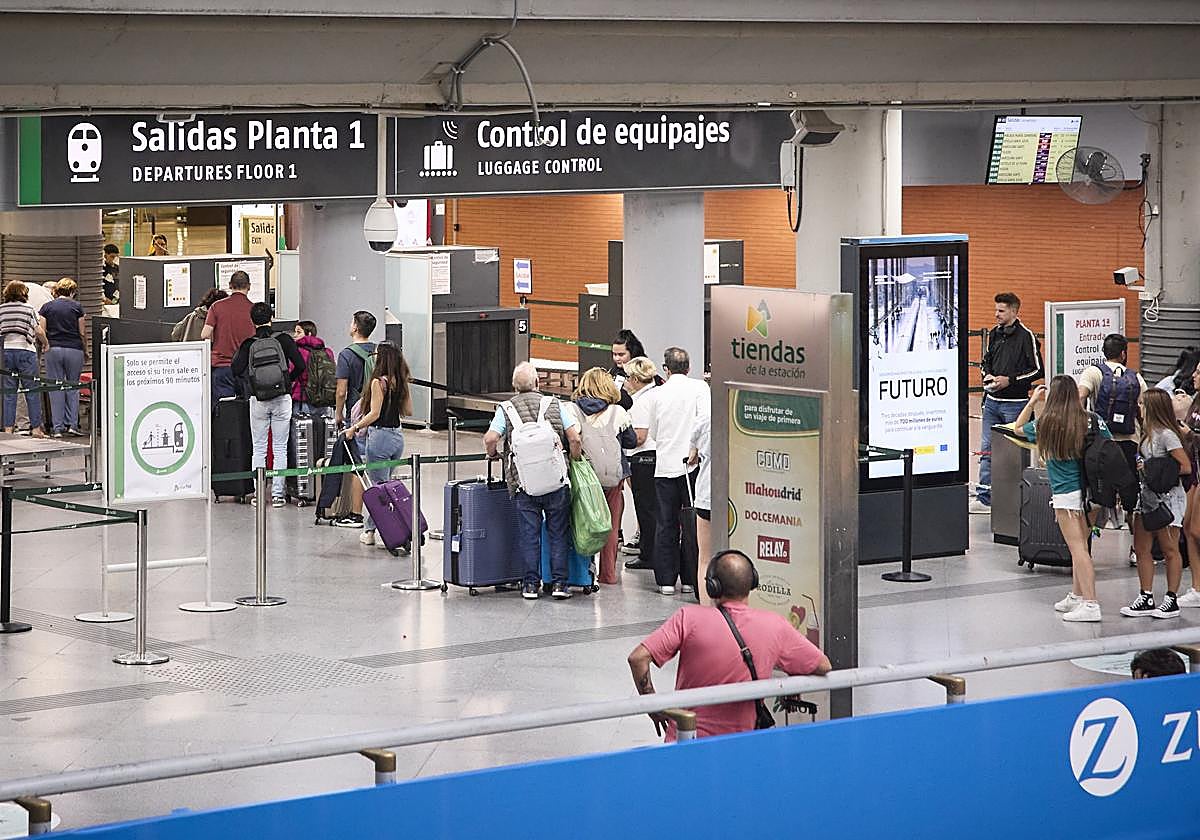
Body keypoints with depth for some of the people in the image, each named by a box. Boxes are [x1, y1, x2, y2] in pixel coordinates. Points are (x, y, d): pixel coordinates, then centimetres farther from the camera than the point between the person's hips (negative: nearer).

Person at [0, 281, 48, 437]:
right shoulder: (29, 309, 0)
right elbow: (39, 332, -1)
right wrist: (45, 344, 17)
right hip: (25, 350, -2)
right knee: (32, 392, 3)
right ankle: (36, 427, 4)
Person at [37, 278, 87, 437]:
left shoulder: (47, 307, 4)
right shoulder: (76, 307, 1)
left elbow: (41, 332, -2)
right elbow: (82, 333, 1)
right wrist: (85, 351, 12)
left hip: (53, 350, 1)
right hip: (74, 350, -1)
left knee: (55, 389, 3)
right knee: (73, 387, 10)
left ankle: (57, 428, 0)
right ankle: (72, 424, 2)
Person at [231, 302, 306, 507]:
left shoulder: (249, 344, -1)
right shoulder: (284, 339, -1)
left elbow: (236, 369, -10)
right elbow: (300, 365, -5)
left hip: (258, 400, 0)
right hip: (282, 398, 0)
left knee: (259, 449, 7)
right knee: (280, 447, 4)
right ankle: (277, 493, 1)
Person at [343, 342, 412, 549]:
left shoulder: (378, 382, -15)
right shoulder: (402, 382, 5)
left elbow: (374, 414, -18)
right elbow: (408, 411, 12)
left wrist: (355, 428, -9)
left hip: (380, 436, -7)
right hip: (398, 435, 7)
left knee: (377, 487, 0)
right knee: (384, 484, 17)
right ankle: (369, 529, 23)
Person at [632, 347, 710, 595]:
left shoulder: (655, 394, 5)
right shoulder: (699, 387, -1)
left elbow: (640, 437, 4)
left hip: (665, 466, 1)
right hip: (692, 464, -1)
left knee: (665, 525, 7)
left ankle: (666, 580, 6)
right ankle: (691, 580, 5)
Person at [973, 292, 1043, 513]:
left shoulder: (1026, 336, -9)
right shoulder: (994, 334, 10)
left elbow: (1037, 370, -10)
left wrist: (1010, 380, -16)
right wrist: (987, 375, 2)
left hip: (1015, 402, -6)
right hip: (992, 401, 6)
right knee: (987, 450, 2)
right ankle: (984, 497, 3)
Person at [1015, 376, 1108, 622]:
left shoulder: (1047, 424, -7)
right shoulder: (1093, 421, -1)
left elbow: (1019, 427, 12)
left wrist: (1033, 401, 18)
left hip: (1065, 494, -4)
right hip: (1091, 491, 4)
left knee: (1078, 549, -5)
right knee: (1080, 545, 17)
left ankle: (1090, 604, -11)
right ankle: (1076, 597, 27)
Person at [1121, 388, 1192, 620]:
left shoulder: (1166, 435, -16)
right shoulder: (1148, 433, 10)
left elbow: (1186, 467, -18)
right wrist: (1140, 467, -3)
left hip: (1167, 498, -9)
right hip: (1147, 497, 9)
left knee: (1169, 550, 1)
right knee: (1141, 549, 8)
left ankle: (1172, 601, 9)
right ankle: (1146, 599, 13)